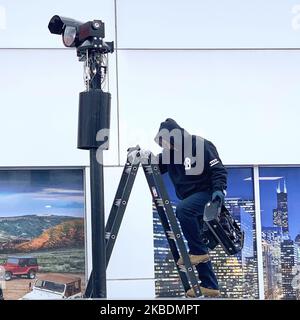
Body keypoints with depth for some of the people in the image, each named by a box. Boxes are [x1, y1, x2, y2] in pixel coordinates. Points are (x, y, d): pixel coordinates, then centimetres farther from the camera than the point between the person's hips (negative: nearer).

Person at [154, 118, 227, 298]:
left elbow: (218, 170, -14)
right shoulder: (170, 153, 8)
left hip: (206, 193, -8)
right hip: (189, 200, 8)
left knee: (182, 210, -35)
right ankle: (210, 287, 10)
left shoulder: (201, 146, -12)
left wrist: (219, 189, -28)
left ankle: (198, 251, -22)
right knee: (199, 250, 5)